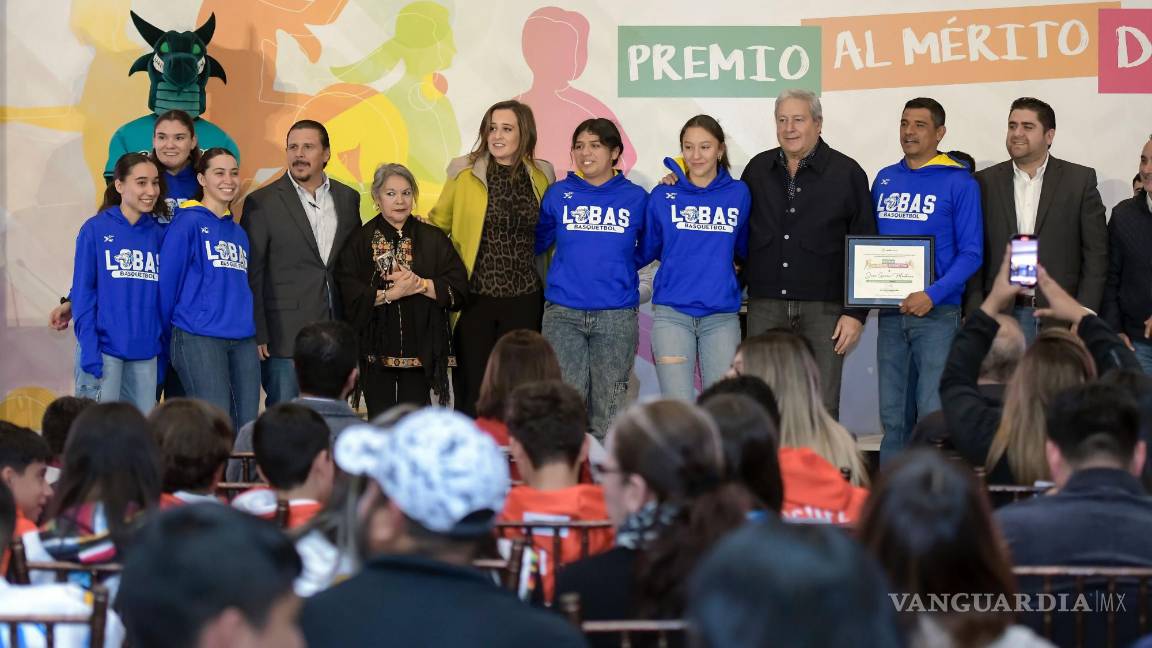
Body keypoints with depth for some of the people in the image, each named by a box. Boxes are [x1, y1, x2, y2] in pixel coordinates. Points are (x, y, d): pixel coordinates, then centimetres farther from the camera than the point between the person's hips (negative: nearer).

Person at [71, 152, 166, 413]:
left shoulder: (157, 235, 10)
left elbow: (162, 296, 13)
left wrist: (163, 348, 6)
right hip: (104, 349, -4)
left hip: (145, 353, 4)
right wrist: (89, 351, -13)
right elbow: (82, 292, -5)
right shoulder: (95, 230, -2)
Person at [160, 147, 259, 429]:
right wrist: (169, 329, 4)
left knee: (246, 425, 3)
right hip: (200, 339, -7)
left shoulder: (238, 233, 18)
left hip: (243, 340, 7)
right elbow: (169, 279, -3)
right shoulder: (188, 223, -4)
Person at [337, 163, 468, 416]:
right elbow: (348, 293, -9)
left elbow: (458, 288, -3)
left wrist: (419, 284, -15)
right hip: (376, 350, 0)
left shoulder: (432, 240, 6)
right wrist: (393, 293, -15)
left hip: (419, 352, 0)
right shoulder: (361, 241, 3)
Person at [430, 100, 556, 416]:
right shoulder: (465, 174, -1)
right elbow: (436, 226, 8)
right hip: (474, 296, -2)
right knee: (471, 389, 0)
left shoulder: (540, 176, 6)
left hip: (524, 299, 2)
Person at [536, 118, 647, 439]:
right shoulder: (558, 194, 6)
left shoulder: (635, 198, 4)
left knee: (608, 412, 4)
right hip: (563, 313, 0)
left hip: (617, 315, 0)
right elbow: (536, 242, 14)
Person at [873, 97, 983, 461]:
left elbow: (970, 253, -7)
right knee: (893, 415, 8)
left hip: (937, 312, -5)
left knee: (934, 413, -7)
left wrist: (932, 295, -18)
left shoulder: (959, 183, -3)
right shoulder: (885, 180, 12)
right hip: (890, 312, 5)